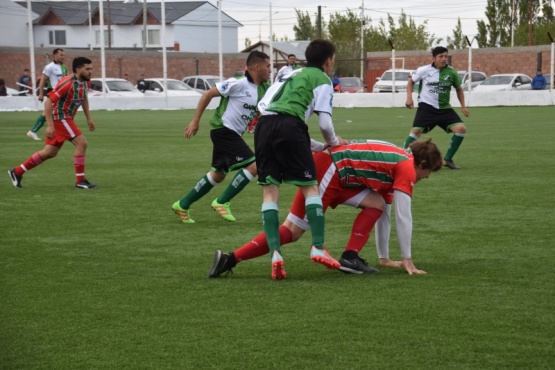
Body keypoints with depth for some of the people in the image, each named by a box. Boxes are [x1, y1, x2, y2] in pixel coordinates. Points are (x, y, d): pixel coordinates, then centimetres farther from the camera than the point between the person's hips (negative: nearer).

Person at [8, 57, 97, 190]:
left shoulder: (84, 82, 4)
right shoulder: (68, 83, -23)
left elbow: (84, 99, 26)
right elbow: (48, 101, -24)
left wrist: (88, 118, 20)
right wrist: (50, 125, -27)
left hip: (66, 118, 10)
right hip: (60, 117, -10)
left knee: (50, 153, 12)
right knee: (81, 143, -17)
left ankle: (17, 172, 21)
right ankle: (80, 181, -9)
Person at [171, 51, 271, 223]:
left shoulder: (264, 88, 5)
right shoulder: (239, 83, -17)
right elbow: (208, 94, -11)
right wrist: (195, 121, -10)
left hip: (233, 134, 9)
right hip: (223, 130, -9)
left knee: (218, 174, 19)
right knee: (253, 165, -16)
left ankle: (182, 205, 30)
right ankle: (221, 202, -6)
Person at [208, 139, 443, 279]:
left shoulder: (396, 164, 22)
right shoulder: (406, 167, -4)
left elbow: (384, 215, 27)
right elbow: (403, 216, -7)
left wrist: (384, 258, 28)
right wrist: (406, 259, -1)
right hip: (328, 171, -9)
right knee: (292, 231, -11)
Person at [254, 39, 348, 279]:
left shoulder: (290, 75, 35)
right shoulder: (322, 79, 14)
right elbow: (324, 122, 3)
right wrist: (333, 142, 25)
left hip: (263, 124, 6)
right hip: (289, 125, -5)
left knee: (269, 190, 3)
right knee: (310, 186, 3)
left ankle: (274, 252, -9)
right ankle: (318, 248, -6)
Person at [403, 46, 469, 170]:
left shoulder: (451, 72, 0)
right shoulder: (424, 70, -5)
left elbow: (459, 89, 16)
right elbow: (411, 81, 13)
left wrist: (463, 106, 9)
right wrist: (409, 97, 1)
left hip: (445, 108, 3)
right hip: (426, 107, -3)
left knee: (461, 128, -12)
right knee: (416, 131, -17)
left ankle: (448, 160, 1)